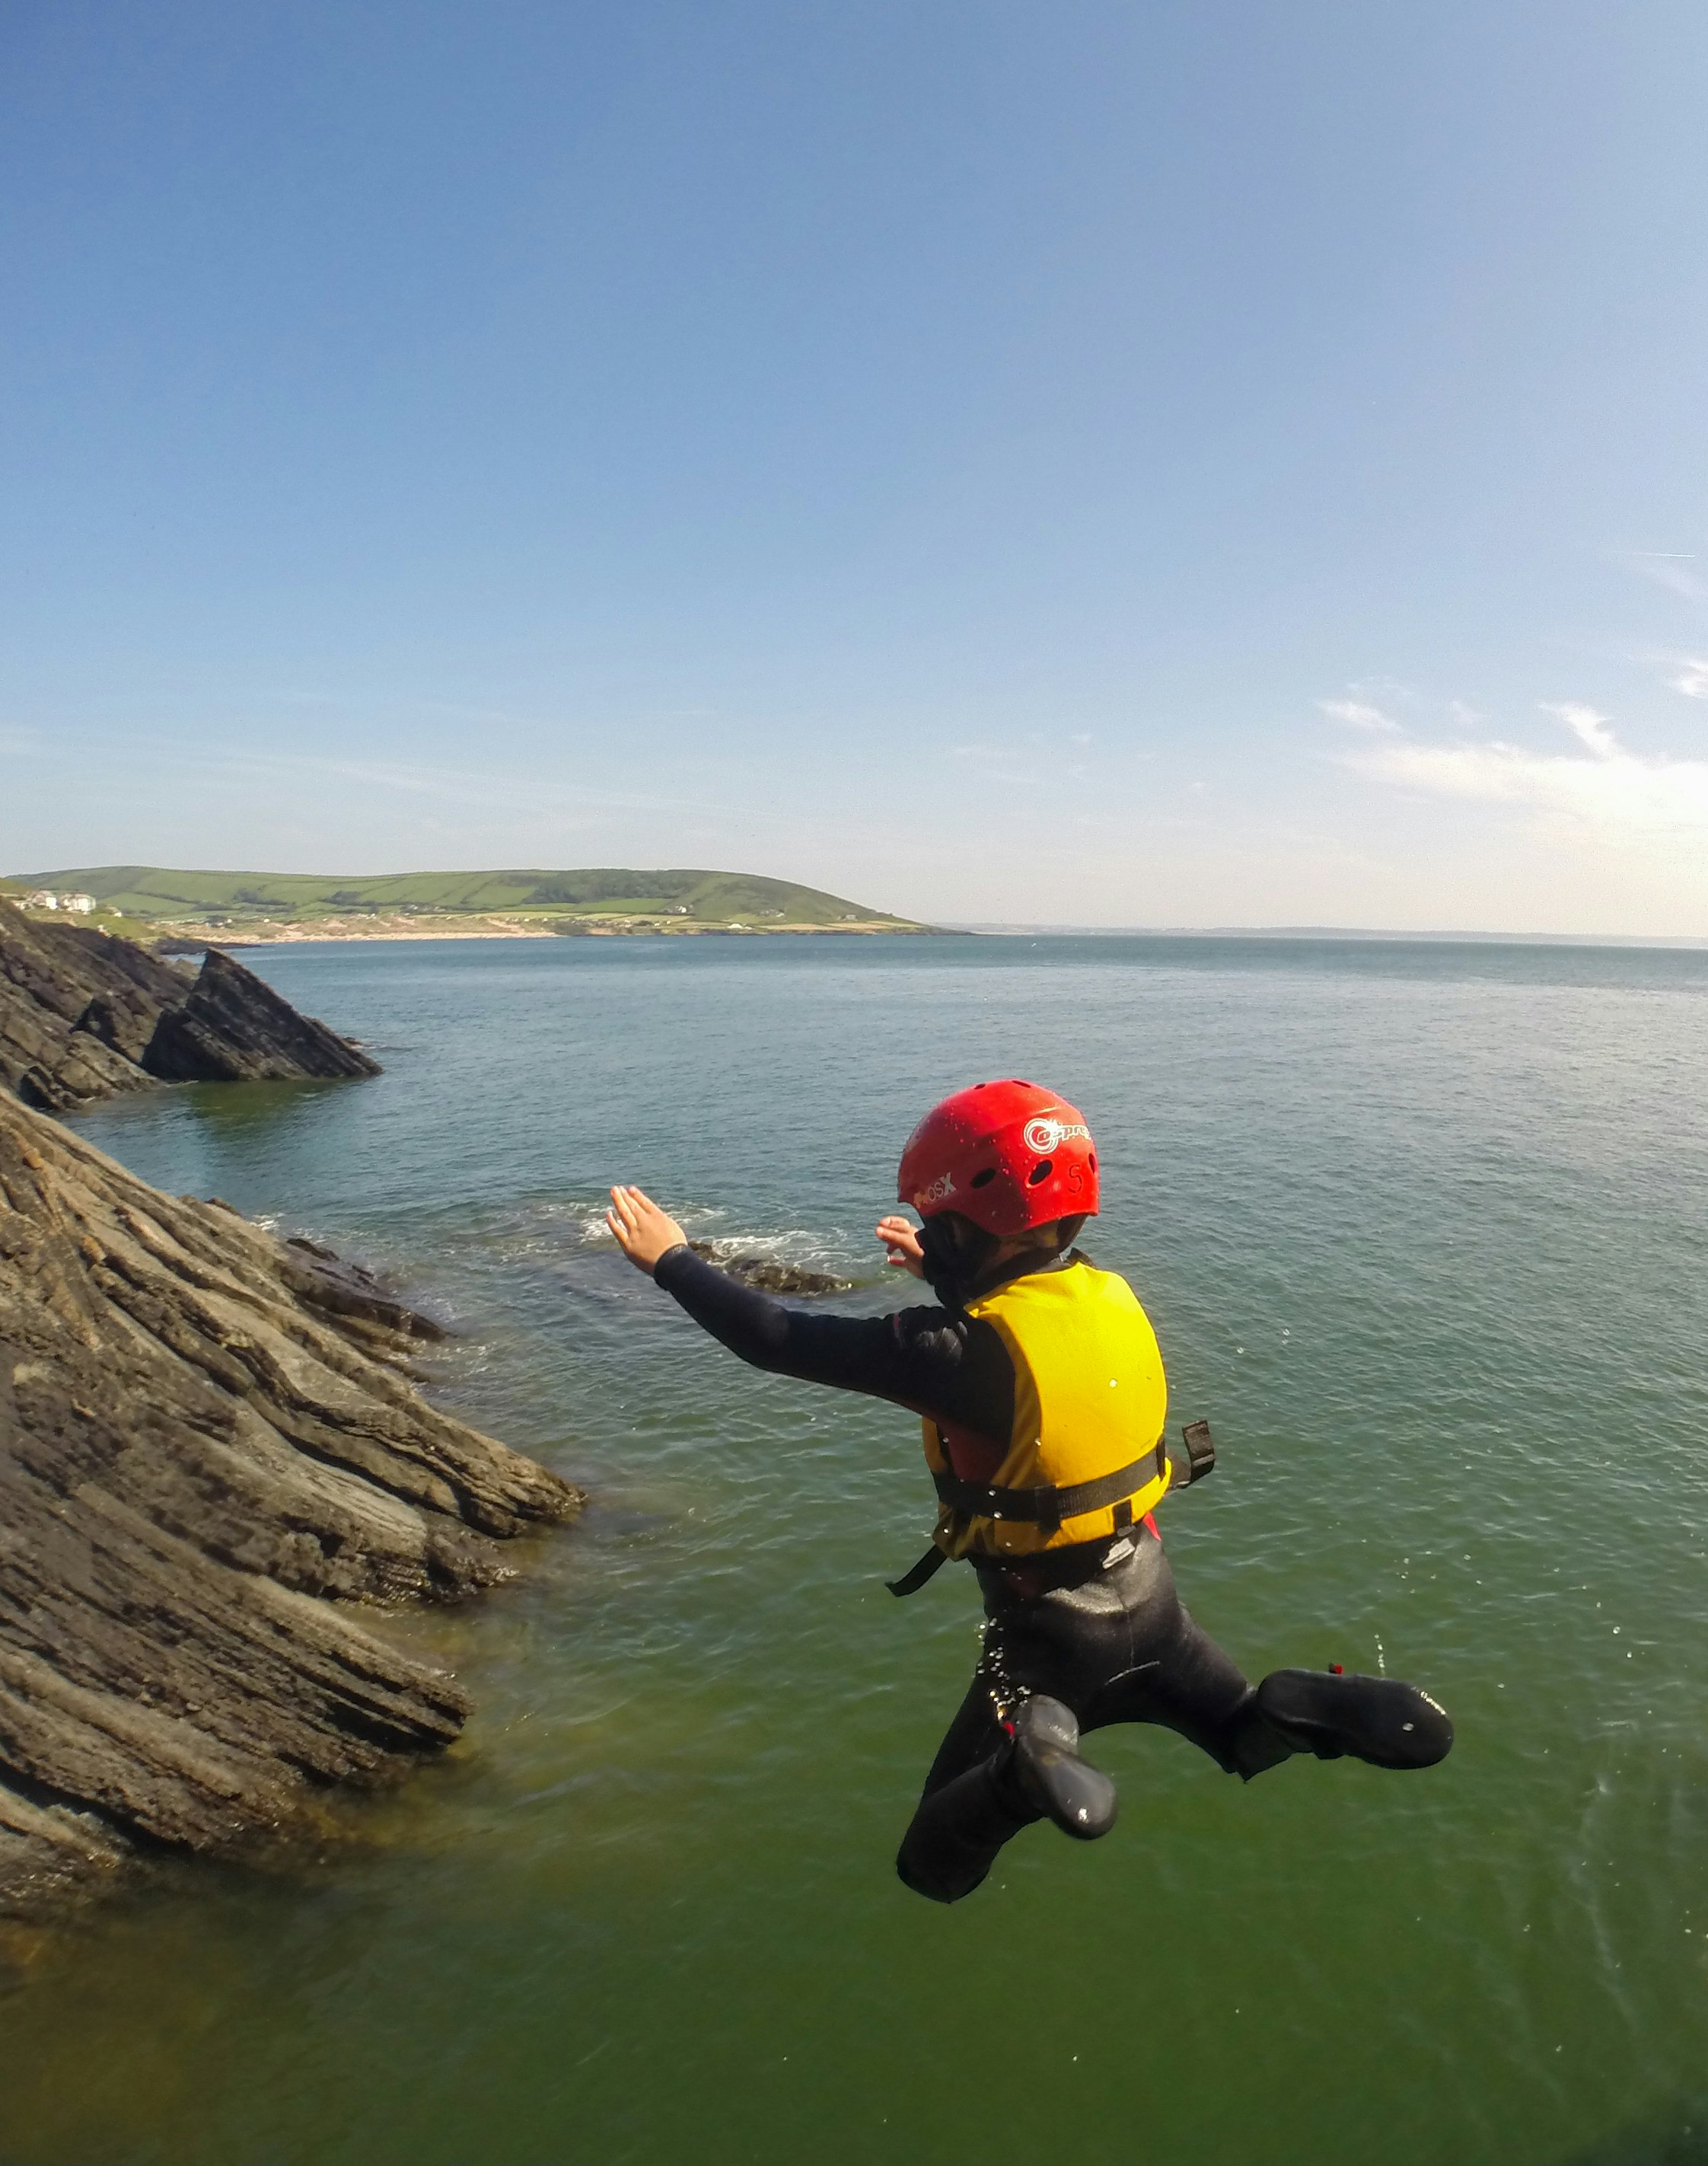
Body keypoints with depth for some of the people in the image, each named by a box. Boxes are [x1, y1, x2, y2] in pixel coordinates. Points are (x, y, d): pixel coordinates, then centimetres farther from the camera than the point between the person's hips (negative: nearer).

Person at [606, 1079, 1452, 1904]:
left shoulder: (959, 1351, -29)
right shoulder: (1110, 1296, -9)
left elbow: (780, 1339, -21)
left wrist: (672, 1259, -8)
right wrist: (943, 1271, 23)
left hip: (1048, 1635, -6)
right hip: (1151, 1601, 6)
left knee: (934, 1868, 10)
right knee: (1249, 1730, 33)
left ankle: (1027, 1757, -20)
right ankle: (1311, 1708, -2)